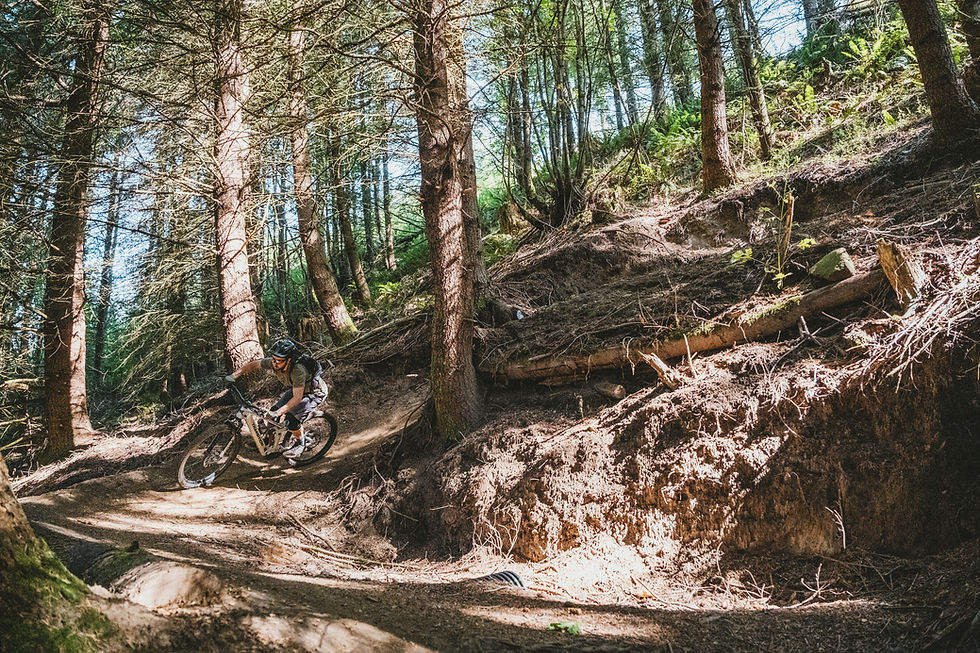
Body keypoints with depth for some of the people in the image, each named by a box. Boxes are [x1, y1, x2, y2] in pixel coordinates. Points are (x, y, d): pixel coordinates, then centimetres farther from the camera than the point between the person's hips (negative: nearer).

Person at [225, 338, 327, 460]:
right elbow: (253, 364, -6)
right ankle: (294, 436, 21)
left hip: (315, 393, -8)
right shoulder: (273, 362, -21)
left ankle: (300, 443, 4)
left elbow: (297, 398, -39)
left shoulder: (298, 370, -40)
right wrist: (234, 375, -19)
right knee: (273, 413, -2)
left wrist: (278, 413, -45)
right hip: (296, 389, 8)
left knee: (292, 418, -25)